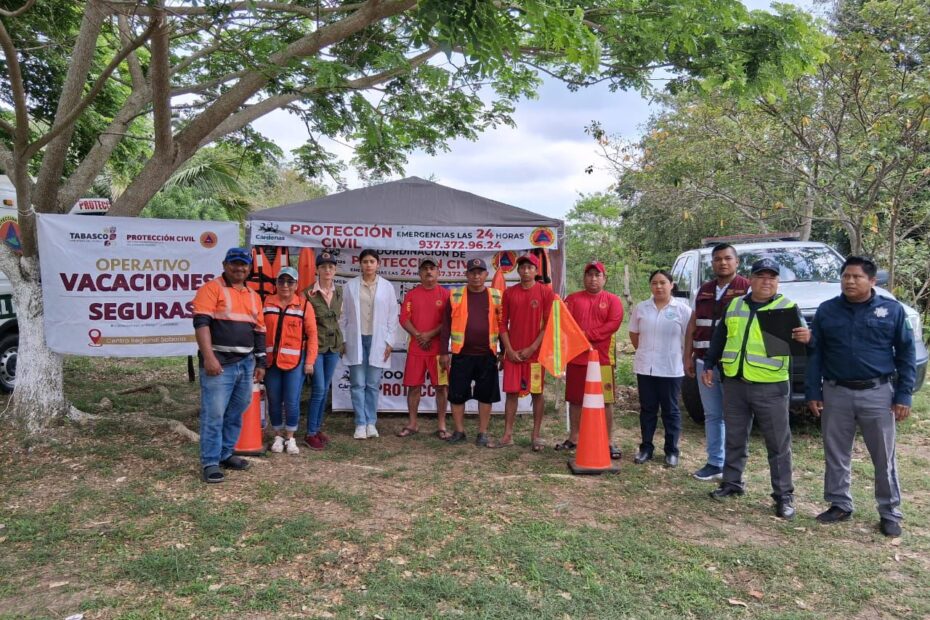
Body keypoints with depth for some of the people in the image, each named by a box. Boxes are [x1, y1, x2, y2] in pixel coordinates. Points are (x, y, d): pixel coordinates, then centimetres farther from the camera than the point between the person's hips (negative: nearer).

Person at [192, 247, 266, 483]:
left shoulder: (254, 296, 17)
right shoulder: (212, 288, -4)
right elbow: (201, 323, -14)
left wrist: (260, 362, 16)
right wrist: (208, 357, -23)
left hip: (246, 363, 7)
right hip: (219, 363, -7)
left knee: (236, 413, 13)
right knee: (214, 414, -5)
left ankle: (226, 454, 25)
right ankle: (210, 463, 3)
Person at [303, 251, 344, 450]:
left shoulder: (339, 292, 6)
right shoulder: (308, 293, -9)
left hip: (334, 345, 5)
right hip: (315, 345, -5)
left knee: (325, 389, 11)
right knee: (318, 389, -8)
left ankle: (318, 428, 22)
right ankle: (310, 433, 3)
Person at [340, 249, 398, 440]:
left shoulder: (387, 287, 3)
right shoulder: (350, 286, 4)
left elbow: (392, 316, 3)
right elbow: (344, 315, 5)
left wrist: (389, 342, -1)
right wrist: (342, 340, 2)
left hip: (377, 340, 0)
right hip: (356, 340, 0)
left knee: (373, 384, 5)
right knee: (358, 384, 1)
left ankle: (371, 422, 15)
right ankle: (360, 423, 9)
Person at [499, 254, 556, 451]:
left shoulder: (546, 291, -3)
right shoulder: (509, 292, 6)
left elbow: (549, 324, -6)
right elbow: (503, 323, 6)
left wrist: (532, 348, -10)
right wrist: (509, 349, -4)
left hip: (535, 352, -2)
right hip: (513, 352, 2)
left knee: (537, 393, 4)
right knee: (511, 392, 4)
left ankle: (536, 435, 13)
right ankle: (508, 435, 11)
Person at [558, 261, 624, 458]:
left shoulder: (613, 300, 3)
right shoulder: (572, 299, 10)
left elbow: (613, 324, -10)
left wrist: (587, 334, -17)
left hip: (603, 358, -2)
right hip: (576, 357, 2)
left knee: (605, 400, 1)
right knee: (575, 399, 10)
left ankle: (609, 442, 8)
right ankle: (573, 438, 22)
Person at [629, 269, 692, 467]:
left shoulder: (682, 309, -6)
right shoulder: (641, 308, 3)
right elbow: (634, 335, 13)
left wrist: (681, 359, 2)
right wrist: (646, 353, 12)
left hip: (671, 369, -3)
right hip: (645, 368, 3)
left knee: (670, 410, 7)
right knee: (647, 409, 10)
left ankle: (671, 451, 17)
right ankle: (646, 448, 20)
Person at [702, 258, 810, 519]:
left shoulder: (788, 307, -1)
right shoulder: (734, 305, 12)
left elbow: (800, 335, -11)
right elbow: (719, 338, 19)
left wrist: (805, 337, -34)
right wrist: (709, 366, 15)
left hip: (770, 386, -4)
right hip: (734, 383, 4)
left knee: (778, 443, 3)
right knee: (735, 438, 15)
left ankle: (784, 495, 12)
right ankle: (731, 482, 28)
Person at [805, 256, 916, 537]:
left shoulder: (892, 310, 0)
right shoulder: (827, 310, 3)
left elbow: (906, 354, 1)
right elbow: (814, 353, 6)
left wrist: (903, 395, -5)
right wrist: (813, 392, 2)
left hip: (878, 393, -2)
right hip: (836, 393, 2)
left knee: (884, 458, 6)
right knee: (835, 455, 10)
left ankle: (890, 513, 18)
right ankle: (839, 505, 24)